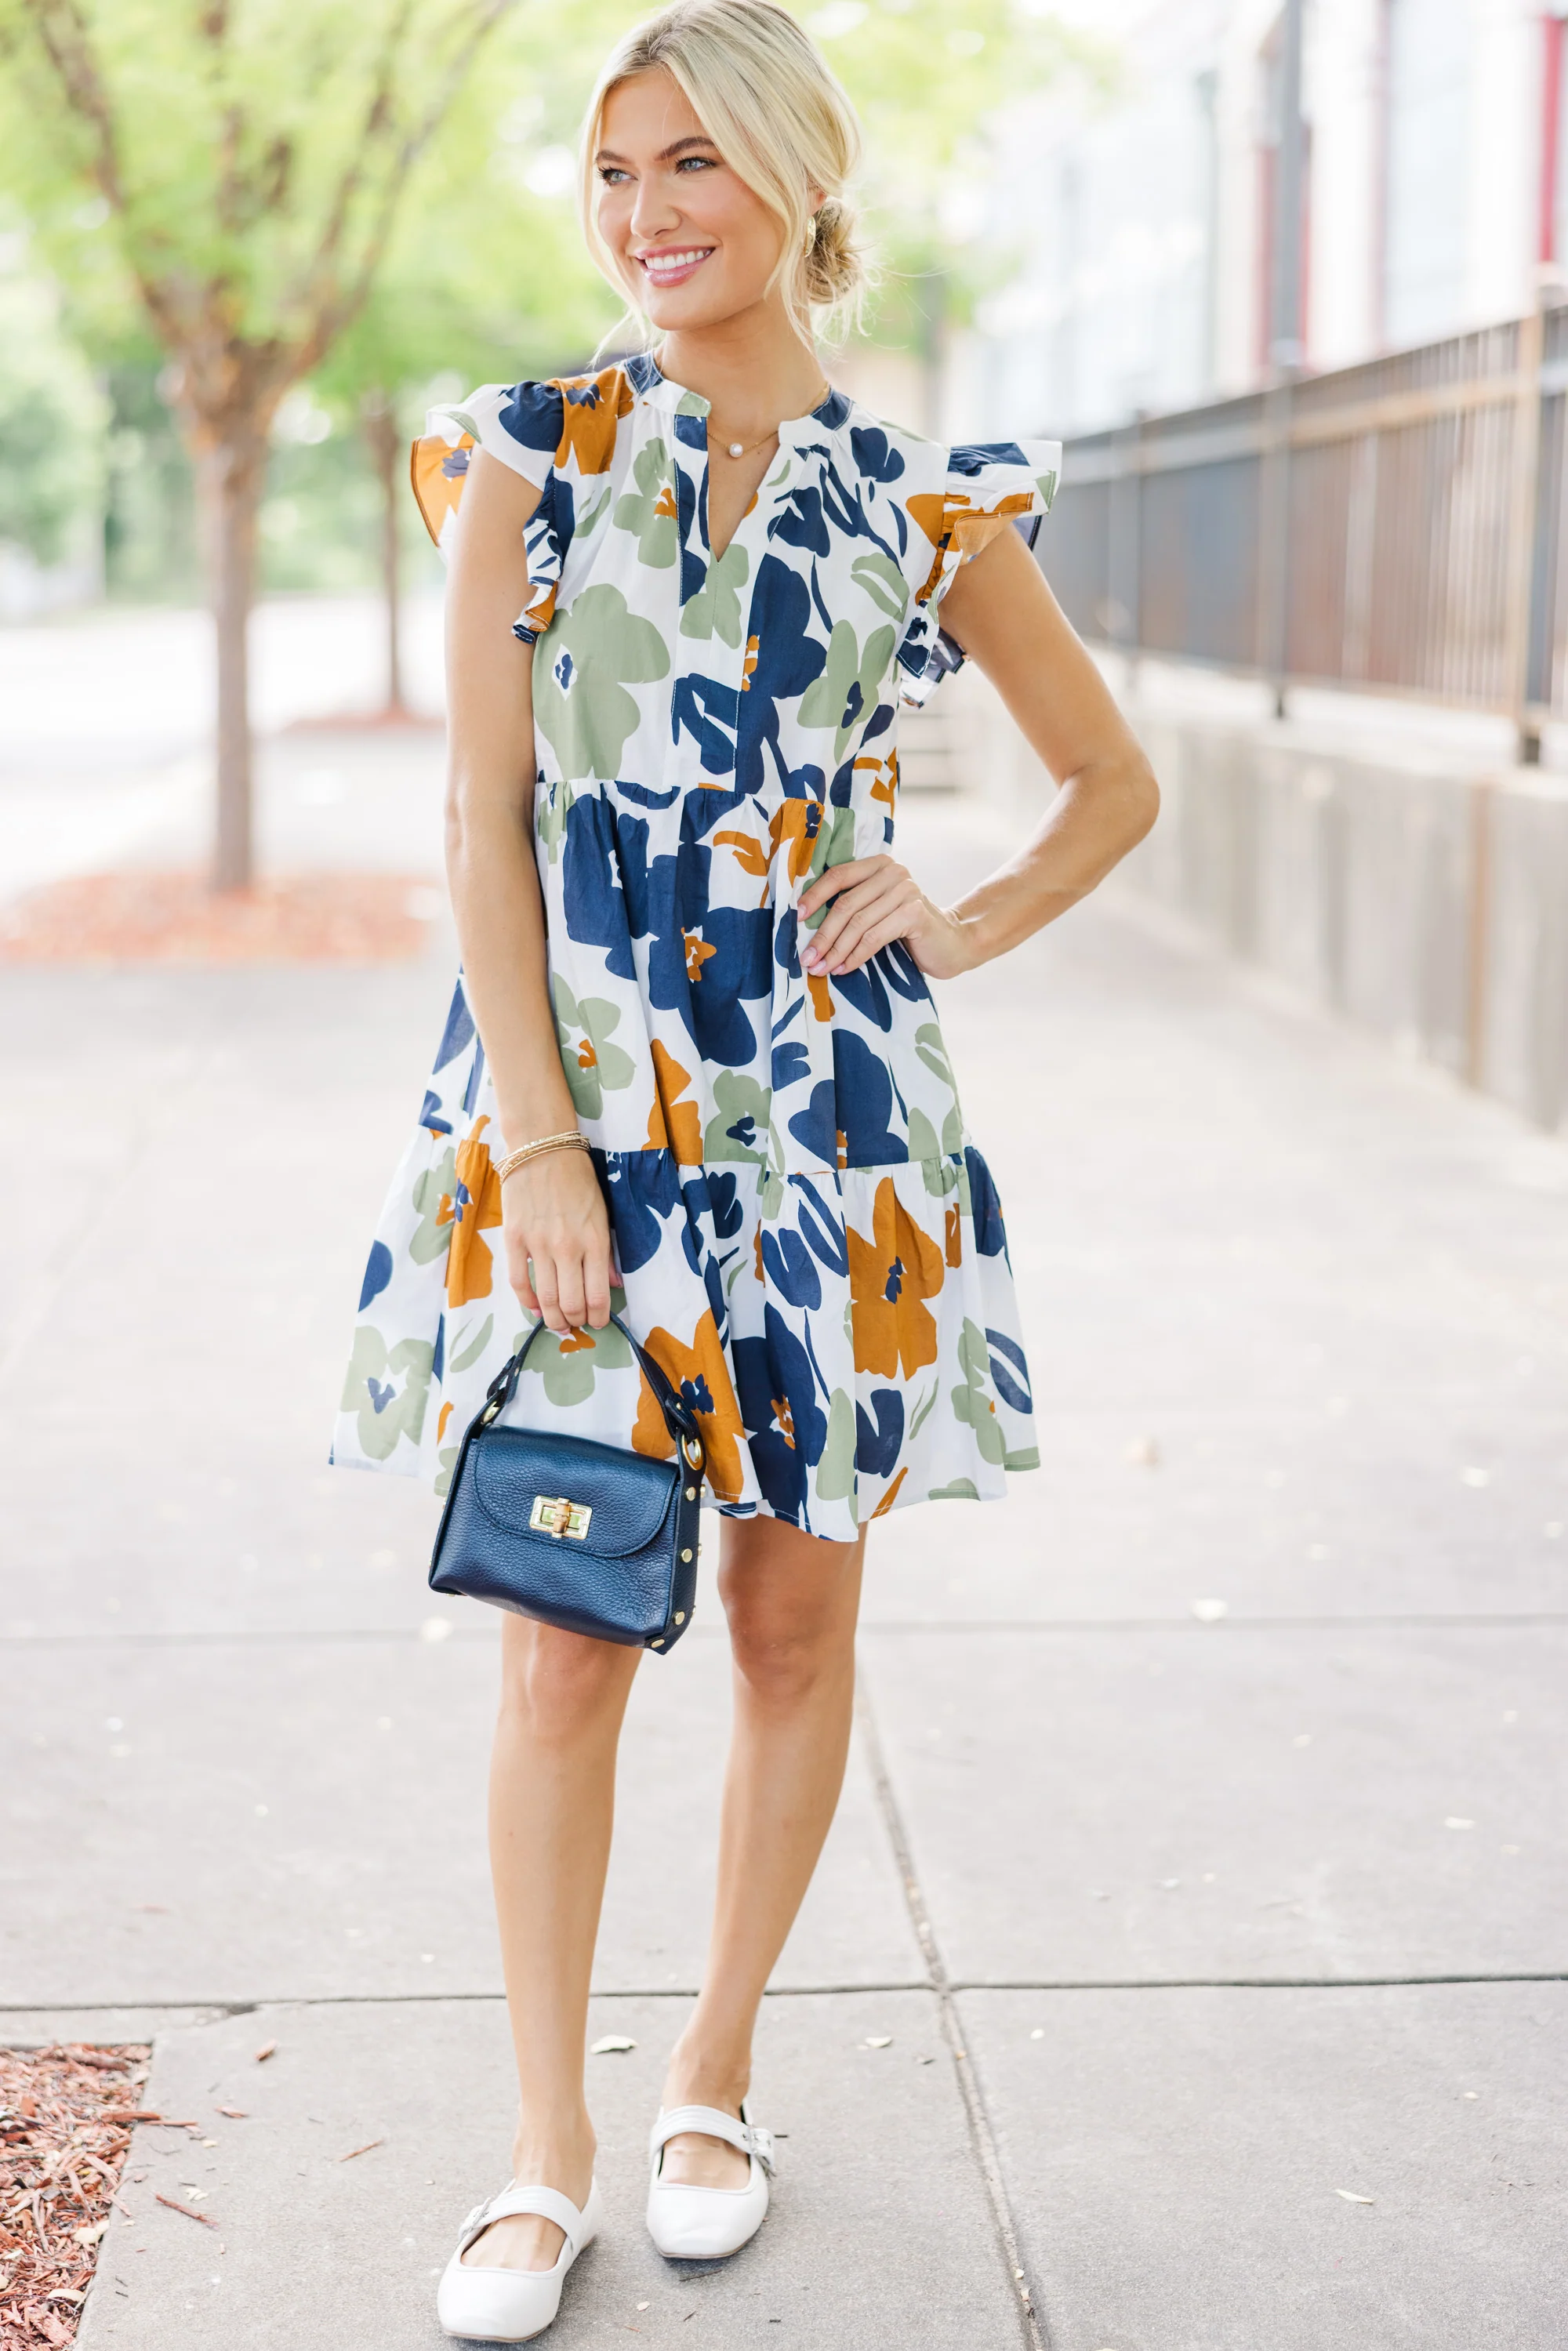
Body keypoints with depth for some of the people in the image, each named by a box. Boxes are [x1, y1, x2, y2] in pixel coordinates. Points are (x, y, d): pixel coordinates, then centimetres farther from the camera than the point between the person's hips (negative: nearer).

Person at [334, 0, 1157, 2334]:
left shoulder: (924, 505, 4)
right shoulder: (531, 459, 1)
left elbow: (1118, 782, 16)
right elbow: (484, 813, -4)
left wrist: (957, 930, 1)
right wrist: (544, 1146, -11)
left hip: (826, 1112, 1)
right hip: (569, 1092, -1)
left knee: (798, 1624, 9)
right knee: (565, 1640, 2)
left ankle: (716, 2073, 29)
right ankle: (550, 2158, 16)